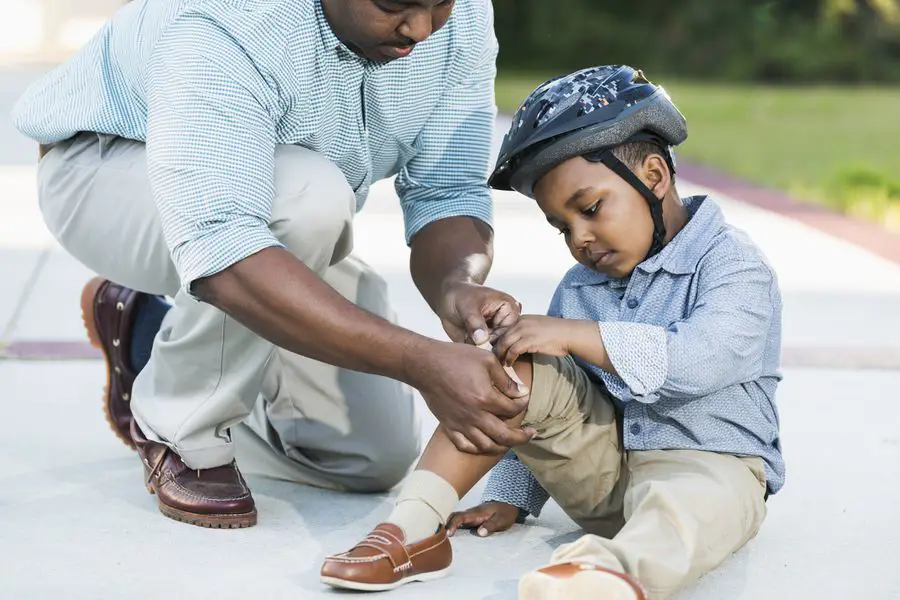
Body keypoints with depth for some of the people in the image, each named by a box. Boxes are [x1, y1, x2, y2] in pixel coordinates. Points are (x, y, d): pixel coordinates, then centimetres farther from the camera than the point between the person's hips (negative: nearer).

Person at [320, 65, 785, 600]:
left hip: (709, 460, -5)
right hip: (602, 460, 6)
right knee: (517, 367, -16)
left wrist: (573, 334, -26)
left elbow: (700, 358, -26)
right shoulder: (578, 289, 13)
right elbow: (536, 415, 18)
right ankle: (416, 526, -25)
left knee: (680, 505, -41)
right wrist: (511, 496, 10)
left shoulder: (734, 264, -7)